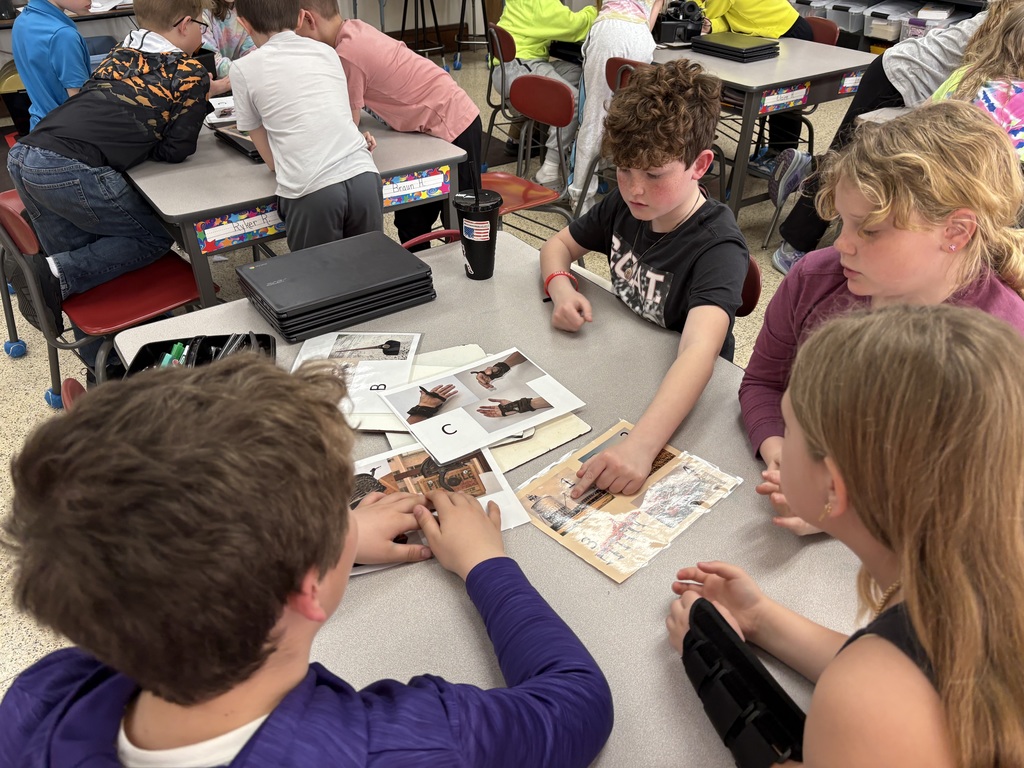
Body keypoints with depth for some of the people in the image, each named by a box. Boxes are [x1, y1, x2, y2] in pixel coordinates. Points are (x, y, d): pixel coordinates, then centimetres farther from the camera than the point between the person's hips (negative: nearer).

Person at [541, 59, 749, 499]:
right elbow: (560, 244, 10)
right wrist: (560, 288, -15)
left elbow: (699, 352, -44)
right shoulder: (626, 204, -6)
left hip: (678, 400, -7)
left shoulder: (717, 247, -28)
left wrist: (641, 444, -60)